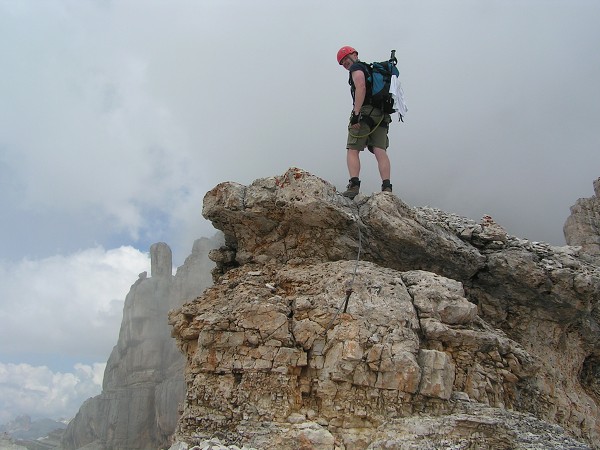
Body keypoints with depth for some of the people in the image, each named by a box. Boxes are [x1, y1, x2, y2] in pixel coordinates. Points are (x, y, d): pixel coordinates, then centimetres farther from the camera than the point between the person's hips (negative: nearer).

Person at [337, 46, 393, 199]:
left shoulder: (356, 67, 4)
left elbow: (361, 87, -15)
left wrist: (356, 113, -22)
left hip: (365, 112, -7)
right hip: (381, 115, 7)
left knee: (352, 150, -5)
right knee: (380, 151, -4)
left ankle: (354, 185, -18)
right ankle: (386, 186, -16)